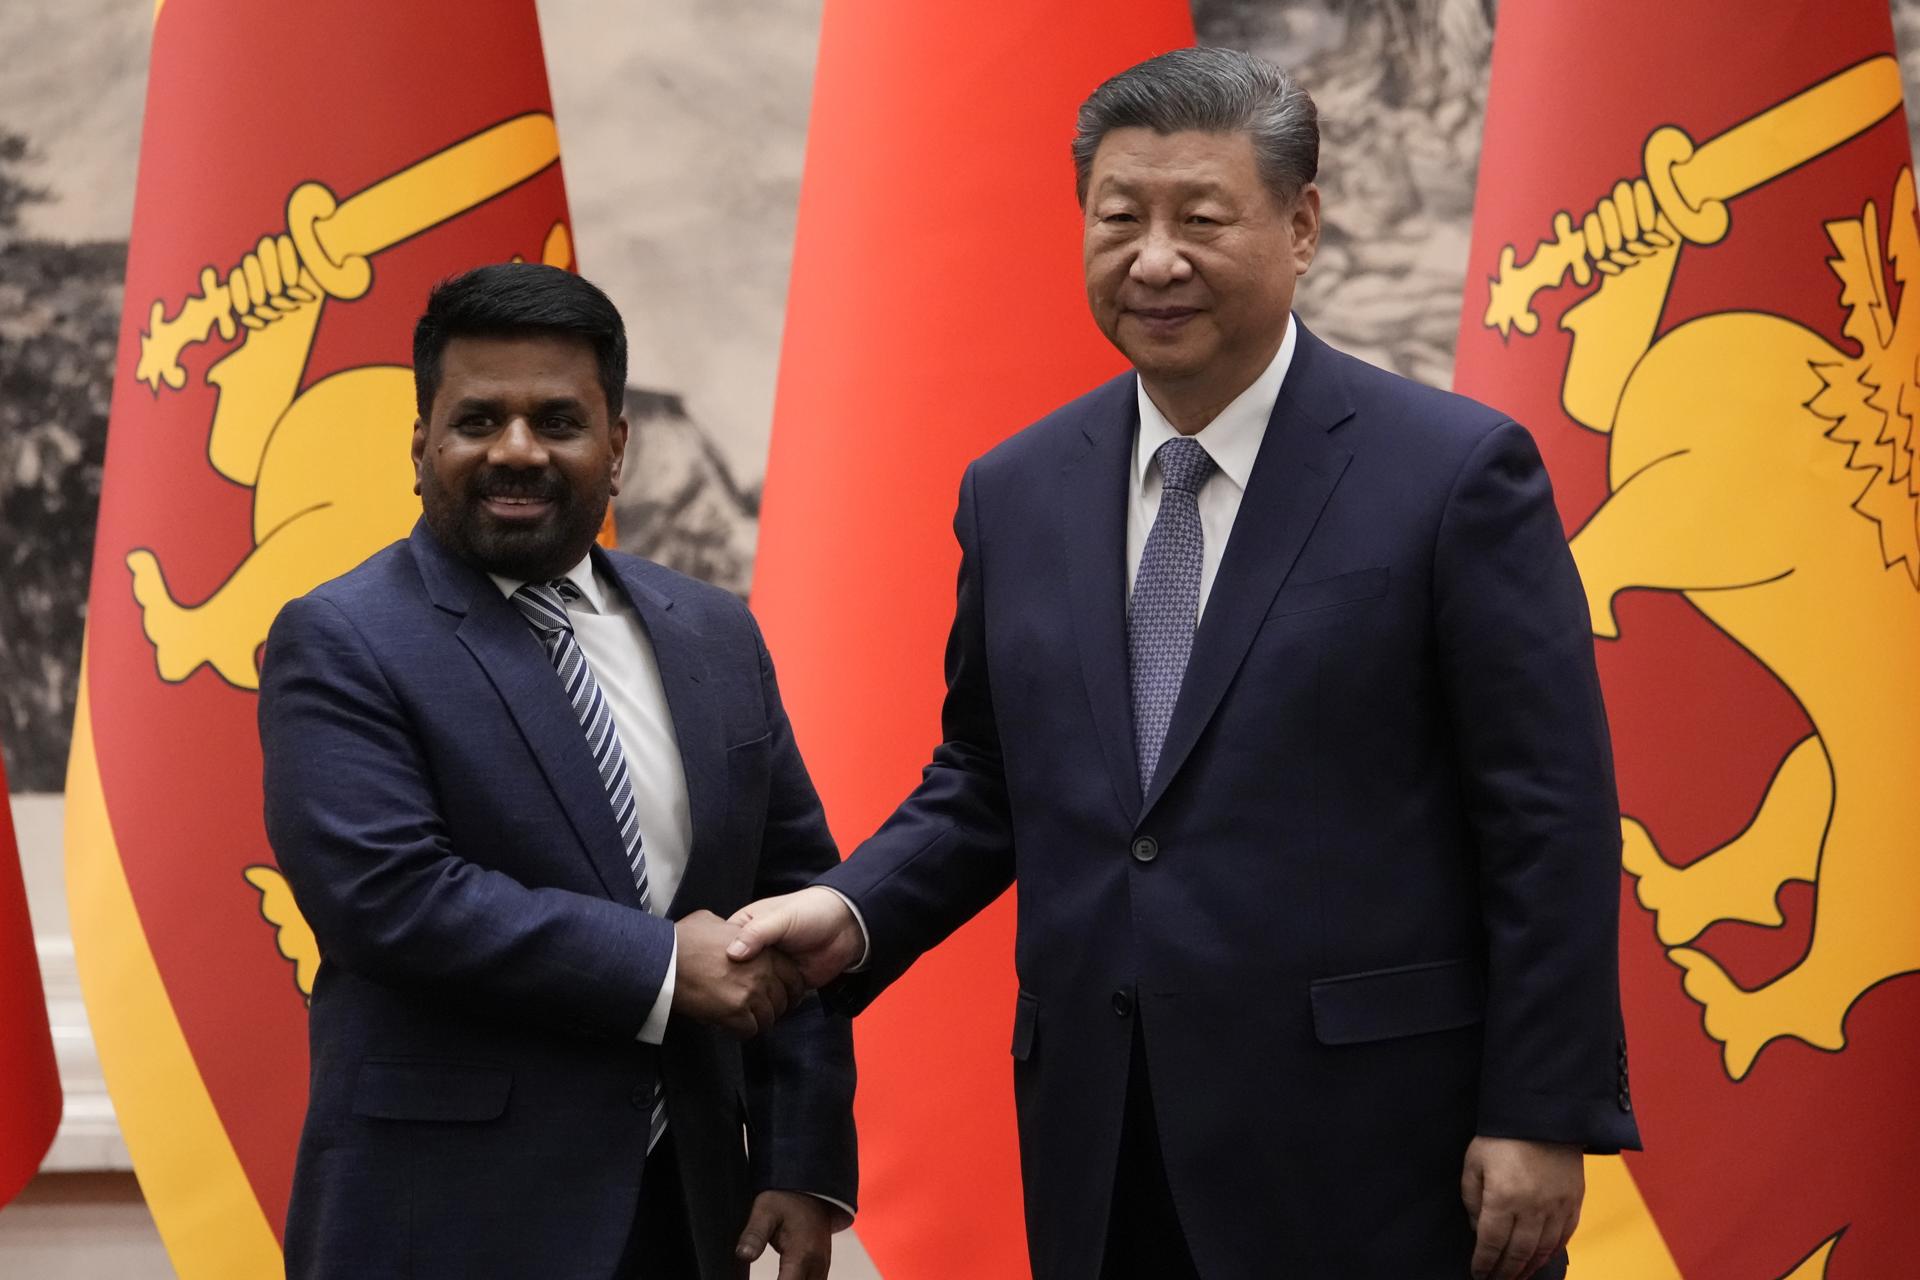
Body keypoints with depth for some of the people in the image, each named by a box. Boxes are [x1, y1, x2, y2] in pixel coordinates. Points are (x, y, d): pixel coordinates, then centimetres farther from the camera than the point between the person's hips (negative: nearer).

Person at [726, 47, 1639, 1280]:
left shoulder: (1455, 470, -6)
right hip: (1103, 1156, 5)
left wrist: (1543, 1119, -10)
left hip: (1366, 1148, -4)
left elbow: (1549, 819, -7)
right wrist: (857, 912, -2)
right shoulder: (1018, 492, 9)